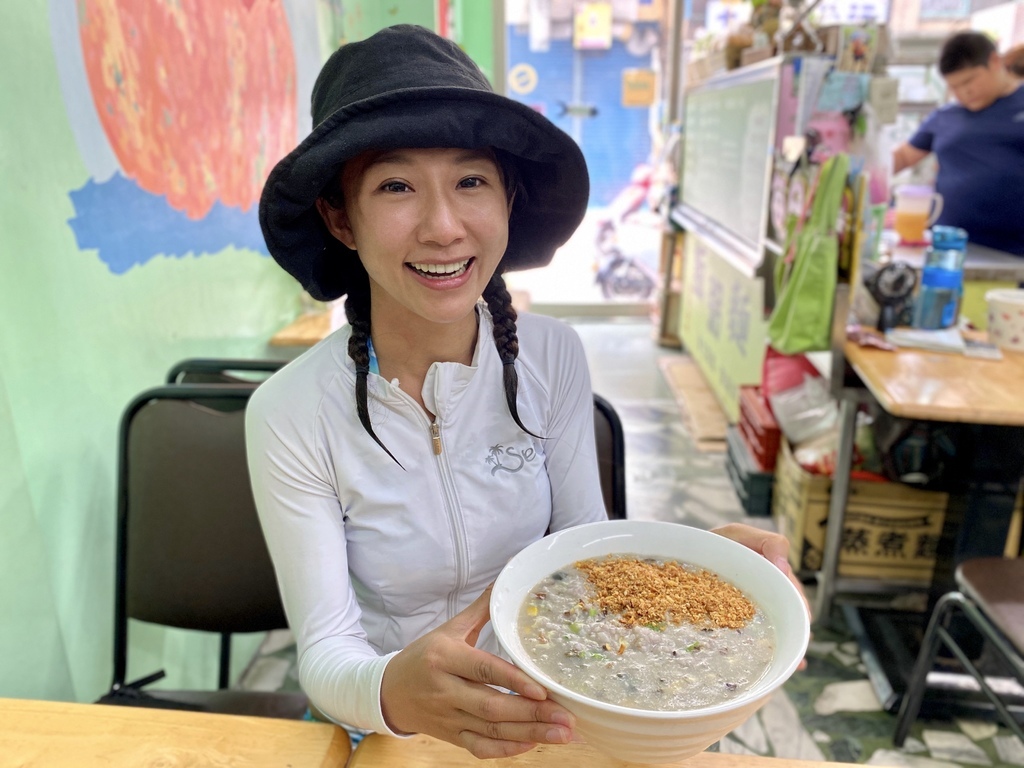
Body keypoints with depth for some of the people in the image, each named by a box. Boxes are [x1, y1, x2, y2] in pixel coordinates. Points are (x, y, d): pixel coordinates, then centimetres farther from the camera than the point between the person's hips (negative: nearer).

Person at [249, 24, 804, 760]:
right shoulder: (290, 415, -18)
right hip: (382, 731, -1)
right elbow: (326, 656, -16)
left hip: (540, 716, 1)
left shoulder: (554, 359, -11)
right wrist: (391, 692, -36)